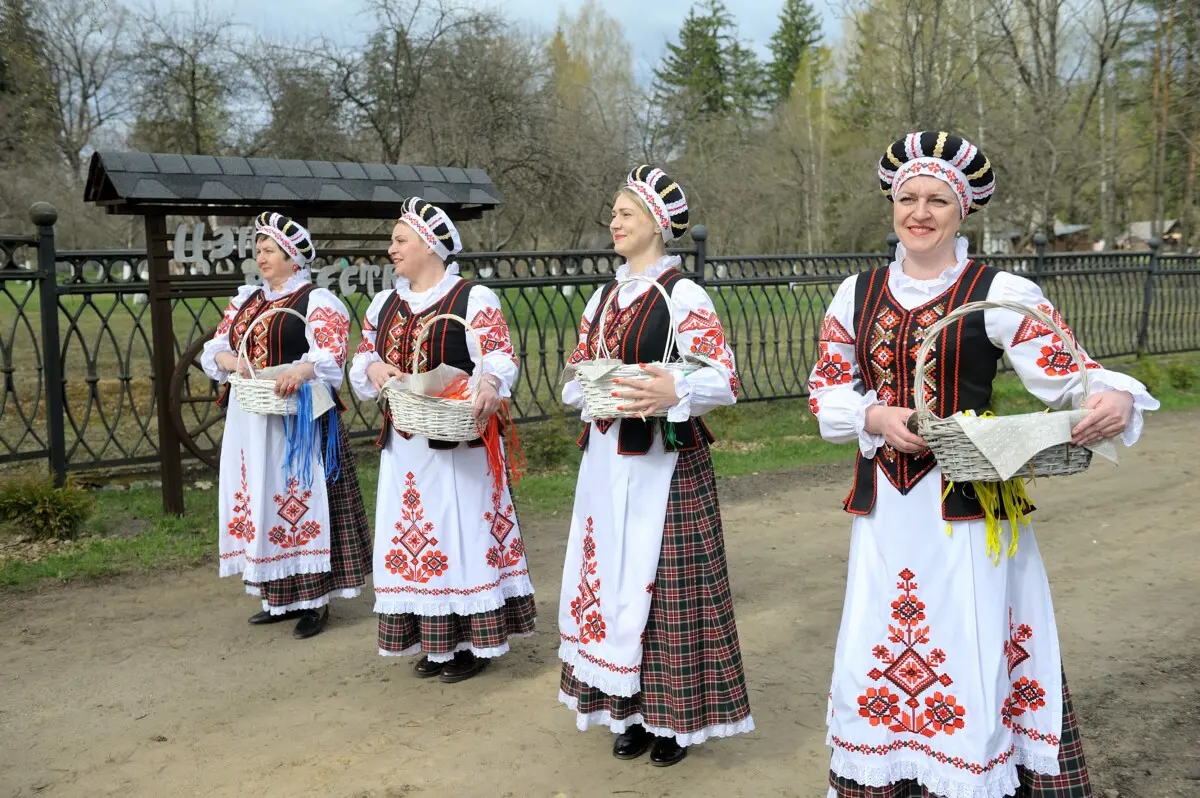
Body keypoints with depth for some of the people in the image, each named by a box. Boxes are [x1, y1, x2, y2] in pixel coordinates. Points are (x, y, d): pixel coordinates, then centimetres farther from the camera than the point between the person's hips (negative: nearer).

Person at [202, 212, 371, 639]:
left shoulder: (317, 301, -5)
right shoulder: (245, 300, 17)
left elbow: (331, 356, -16)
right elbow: (214, 348, 13)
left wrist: (300, 369, -37)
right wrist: (230, 360, -10)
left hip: (297, 423, -7)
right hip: (250, 422, 7)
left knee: (302, 502, -5)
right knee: (259, 503, 10)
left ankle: (315, 599, 3)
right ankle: (278, 596, 21)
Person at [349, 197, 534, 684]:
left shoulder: (474, 299, -6)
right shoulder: (385, 304, 13)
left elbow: (500, 356, -15)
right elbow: (362, 358, 17)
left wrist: (489, 384, -37)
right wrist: (375, 367, -7)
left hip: (457, 443, -6)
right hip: (403, 446, 6)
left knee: (462, 532, -1)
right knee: (413, 536, 9)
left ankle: (474, 641, 11)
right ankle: (433, 642, 22)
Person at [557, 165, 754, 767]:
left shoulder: (684, 296, -8)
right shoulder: (603, 298, 13)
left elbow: (726, 381, -14)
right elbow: (574, 379, 17)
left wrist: (673, 392, -32)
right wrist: (593, 392, -5)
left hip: (666, 462, -7)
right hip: (607, 459, 7)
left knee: (668, 584, -1)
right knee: (612, 578, 10)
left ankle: (675, 715, 14)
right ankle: (632, 709, 24)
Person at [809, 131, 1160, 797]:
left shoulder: (1000, 294, -4)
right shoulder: (858, 293, 8)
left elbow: (1068, 375, -10)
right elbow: (826, 391, 11)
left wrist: (1115, 398, -31)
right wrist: (876, 418, -8)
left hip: (965, 507, -4)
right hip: (884, 508, 4)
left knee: (966, 662, 0)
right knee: (876, 663, 13)